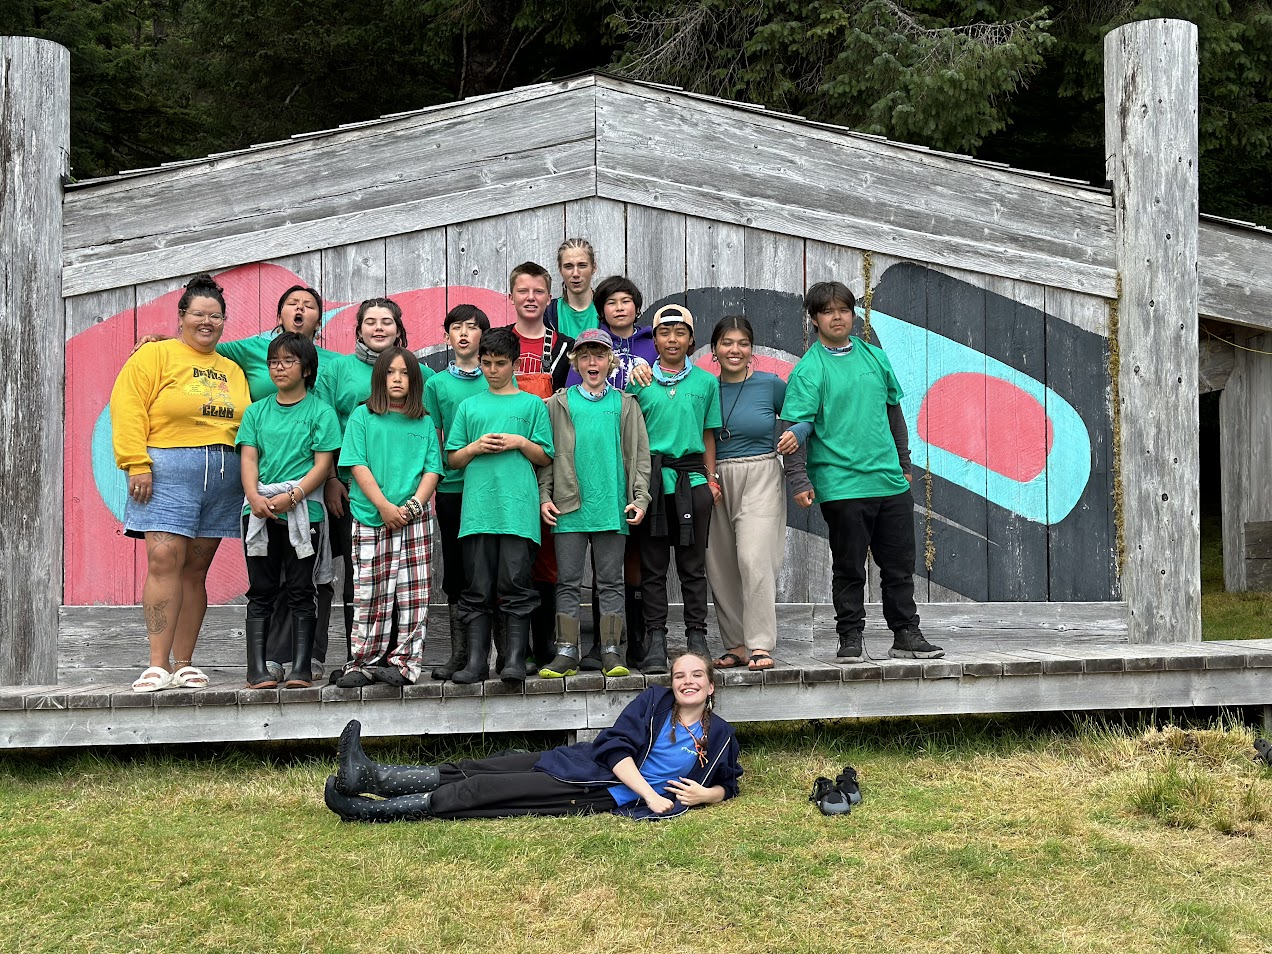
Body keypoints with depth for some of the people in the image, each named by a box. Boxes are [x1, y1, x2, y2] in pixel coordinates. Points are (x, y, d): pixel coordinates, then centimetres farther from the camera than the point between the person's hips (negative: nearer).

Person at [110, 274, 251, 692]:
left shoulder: (233, 370, 19)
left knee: (196, 569, 5)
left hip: (222, 477, 5)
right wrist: (136, 464, -14)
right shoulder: (156, 355, 3)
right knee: (164, 560, -14)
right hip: (169, 471, -4)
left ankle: (184, 664, 8)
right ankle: (158, 664, -11)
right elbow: (128, 408, -6)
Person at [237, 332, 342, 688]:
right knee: (261, 592, 3)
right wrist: (255, 497, -12)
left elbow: (323, 464, -3)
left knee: (301, 592, 1)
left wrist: (291, 496, -15)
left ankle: (301, 668, 4)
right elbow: (248, 458, 6)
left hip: (303, 510, -3)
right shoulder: (257, 411, 13)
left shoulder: (321, 411, 3)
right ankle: (257, 669, 4)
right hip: (259, 512, 3)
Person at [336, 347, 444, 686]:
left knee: (412, 593, -2)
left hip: (415, 519, 2)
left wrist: (414, 505, -9)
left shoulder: (424, 423, 13)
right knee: (372, 595, -2)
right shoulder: (362, 417, 8)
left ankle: (405, 662, 2)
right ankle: (364, 663, 5)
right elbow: (357, 465, 0)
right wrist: (384, 506, -10)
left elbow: (432, 470, 7)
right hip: (371, 518, -1)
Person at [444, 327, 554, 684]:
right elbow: (452, 459, 16)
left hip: (518, 507, -2)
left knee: (515, 584, -6)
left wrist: (520, 443, -7)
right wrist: (475, 447, -3)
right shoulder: (469, 406, 17)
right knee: (478, 588, 1)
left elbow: (545, 457, 10)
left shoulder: (532, 404, 11)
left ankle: (515, 658, -2)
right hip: (477, 506, 2)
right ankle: (476, 661, 4)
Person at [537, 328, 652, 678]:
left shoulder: (625, 404, 9)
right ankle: (566, 653, 5)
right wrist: (544, 497, -2)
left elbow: (639, 455, 8)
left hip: (612, 506, 0)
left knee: (611, 581, 4)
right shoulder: (559, 404, 9)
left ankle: (612, 652, 8)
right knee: (568, 581, 2)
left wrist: (639, 498, -2)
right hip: (568, 506, 0)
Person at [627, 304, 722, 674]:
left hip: (692, 479, 1)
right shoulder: (639, 380, 6)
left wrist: (711, 478, 5)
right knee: (653, 565, 1)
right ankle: (655, 640, 4)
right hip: (652, 478, -1)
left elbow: (708, 436, 13)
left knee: (693, 564, 4)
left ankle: (697, 637, 9)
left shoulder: (706, 382, 10)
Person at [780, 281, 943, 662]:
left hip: (891, 482, 5)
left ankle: (906, 635, 20)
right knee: (849, 568, 3)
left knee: (900, 565, 10)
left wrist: (904, 465, 18)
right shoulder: (809, 369, -5)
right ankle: (850, 637, 13)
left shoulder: (874, 356, 11)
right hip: (842, 485, -5)